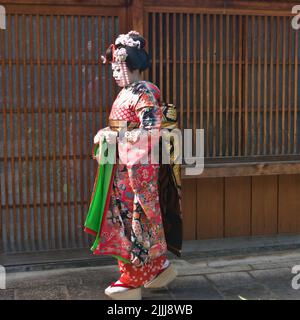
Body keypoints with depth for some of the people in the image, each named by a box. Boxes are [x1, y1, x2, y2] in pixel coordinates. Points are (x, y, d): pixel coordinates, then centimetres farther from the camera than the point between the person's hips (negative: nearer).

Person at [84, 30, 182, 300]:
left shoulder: (145, 94, -12)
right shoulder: (125, 93, 15)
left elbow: (150, 133, -20)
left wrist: (115, 136, -18)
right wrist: (107, 136, 4)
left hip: (139, 166, -9)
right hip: (122, 166, 9)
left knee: (134, 219, -1)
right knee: (124, 217, 12)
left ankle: (133, 282, 13)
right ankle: (160, 267, 24)